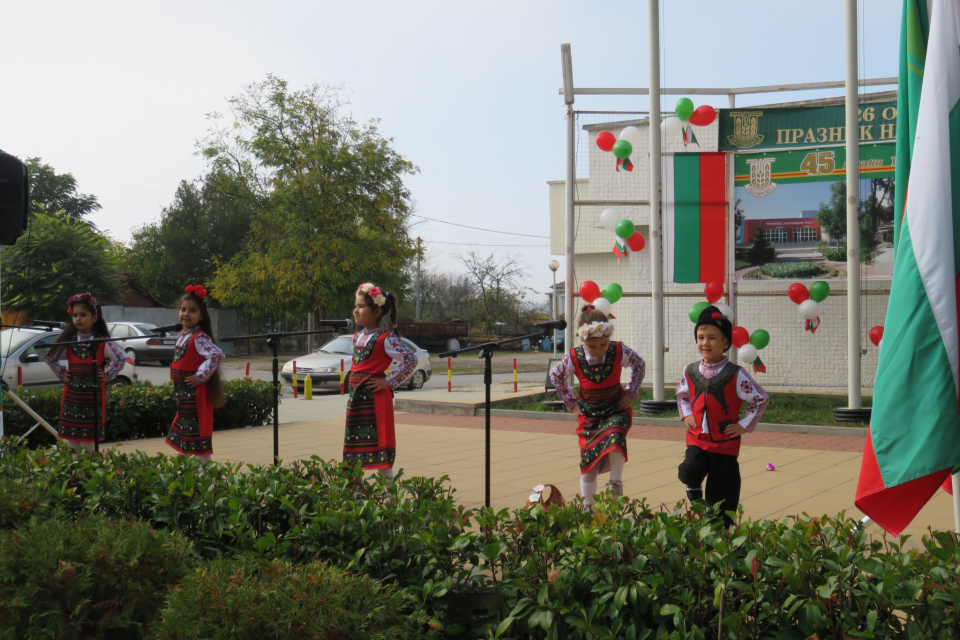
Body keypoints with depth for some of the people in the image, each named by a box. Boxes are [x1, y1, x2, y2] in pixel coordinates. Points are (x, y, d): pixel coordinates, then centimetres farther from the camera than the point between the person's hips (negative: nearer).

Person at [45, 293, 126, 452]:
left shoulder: (103, 343, -4)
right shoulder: (68, 341, 2)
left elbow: (120, 358, 1)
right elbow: (49, 357, 15)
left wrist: (107, 375, -2)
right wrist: (61, 373, 8)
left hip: (93, 394, -2)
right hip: (72, 393, 2)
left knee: (89, 440, 0)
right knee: (72, 439, 5)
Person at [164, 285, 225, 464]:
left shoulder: (199, 338, -17)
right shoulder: (182, 335, 11)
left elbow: (216, 355, -31)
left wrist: (201, 376, -23)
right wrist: (177, 387, 14)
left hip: (196, 392, -9)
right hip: (183, 392, 9)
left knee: (197, 430, -5)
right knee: (185, 430, 16)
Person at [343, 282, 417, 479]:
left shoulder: (385, 339, -11)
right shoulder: (357, 337, 13)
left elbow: (411, 360, -17)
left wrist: (389, 382, -15)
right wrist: (352, 394, 14)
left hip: (375, 398, -8)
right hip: (356, 398, 8)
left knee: (380, 454, -5)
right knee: (354, 455, 12)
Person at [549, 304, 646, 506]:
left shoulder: (619, 352, -16)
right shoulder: (574, 358, -16)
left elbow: (640, 365, 3)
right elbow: (556, 376, 3)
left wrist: (631, 393, -1)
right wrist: (571, 402, 2)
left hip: (616, 410, -1)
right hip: (588, 413, 1)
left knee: (614, 437, -32)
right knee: (589, 459, 0)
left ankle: (616, 484, -12)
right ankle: (588, 505, 15)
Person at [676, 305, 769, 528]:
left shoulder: (736, 374, -10)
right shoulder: (690, 372, 1)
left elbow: (761, 399, -3)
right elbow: (682, 395, 21)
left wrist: (744, 425, -6)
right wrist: (686, 415, 6)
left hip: (725, 442, -2)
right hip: (697, 438, 2)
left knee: (720, 497, 4)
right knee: (691, 470, -25)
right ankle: (694, 488, 9)